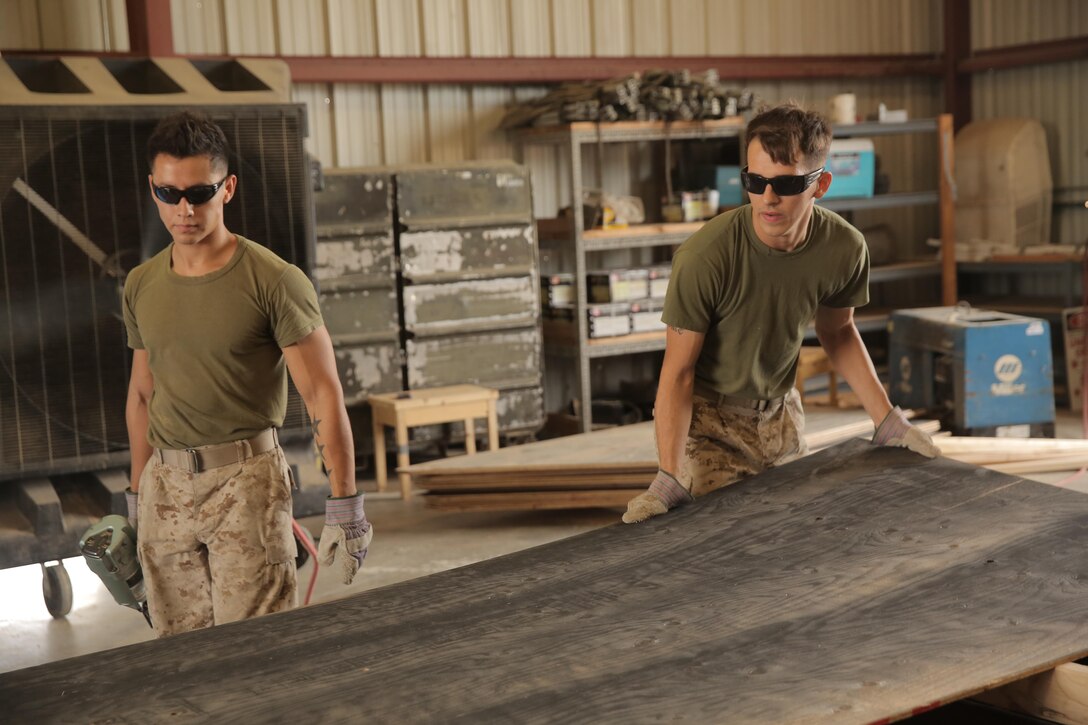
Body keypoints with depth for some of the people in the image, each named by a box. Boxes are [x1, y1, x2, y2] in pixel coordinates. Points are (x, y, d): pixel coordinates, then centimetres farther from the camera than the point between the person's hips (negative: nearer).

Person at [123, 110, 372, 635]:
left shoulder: (273, 281, -8)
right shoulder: (141, 286, 9)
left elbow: (322, 395, -9)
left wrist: (344, 508, -11)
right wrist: (137, 499, 19)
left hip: (246, 478, -5)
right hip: (165, 486, 5)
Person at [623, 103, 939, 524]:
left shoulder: (845, 249, -16)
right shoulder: (704, 257, -30)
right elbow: (678, 371, -23)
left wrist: (887, 419, 2)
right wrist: (669, 477, -31)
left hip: (781, 411, 4)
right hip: (709, 417, -4)